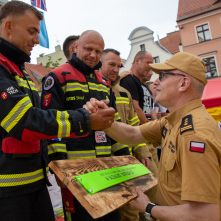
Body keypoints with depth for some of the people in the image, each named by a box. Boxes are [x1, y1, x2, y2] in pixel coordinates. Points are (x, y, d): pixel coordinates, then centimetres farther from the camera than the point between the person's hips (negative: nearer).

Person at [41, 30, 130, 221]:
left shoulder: (104, 82, 15)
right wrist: (58, 161, -18)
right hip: (75, 165, -6)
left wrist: (124, 155, 13)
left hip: (106, 164, 7)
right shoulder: (59, 77, -4)